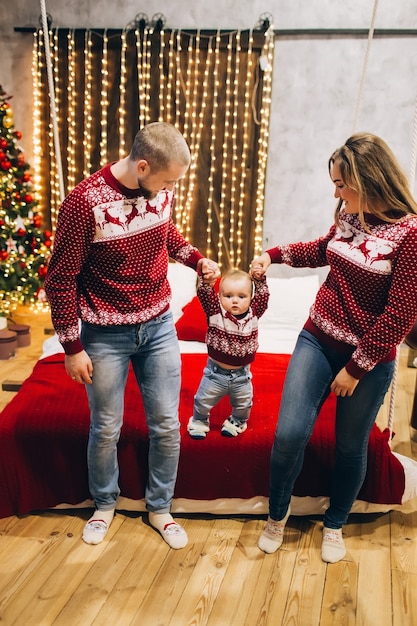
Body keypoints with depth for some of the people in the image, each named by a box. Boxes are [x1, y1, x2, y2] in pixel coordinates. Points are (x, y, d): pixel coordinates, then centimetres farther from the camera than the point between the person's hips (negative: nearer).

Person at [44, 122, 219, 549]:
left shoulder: (161, 191, -5)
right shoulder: (84, 202, -21)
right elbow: (61, 280, -14)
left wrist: (196, 259, 1)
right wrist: (72, 348, -10)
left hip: (158, 326, 4)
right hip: (106, 336, -4)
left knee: (166, 426, 9)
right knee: (106, 429, 12)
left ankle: (160, 509, 32)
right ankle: (104, 504, 40)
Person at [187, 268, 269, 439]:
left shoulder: (254, 314, -10)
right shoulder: (215, 312, -18)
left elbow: (263, 295, -9)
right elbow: (204, 293, -27)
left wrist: (259, 278, -19)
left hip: (241, 374, 2)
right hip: (216, 372, -2)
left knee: (243, 404, 21)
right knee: (204, 401, 16)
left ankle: (237, 422, 49)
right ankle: (199, 421, 43)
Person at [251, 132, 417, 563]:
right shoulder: (348, 216, 1)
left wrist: (355, 368, -13)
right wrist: (274, 254, 14)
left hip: (369, 359, -4)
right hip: (317, 339, 4)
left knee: (351, 446, 12)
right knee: (289, 433, -5)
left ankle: (335, 524, 39)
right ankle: (277, 513, 23)